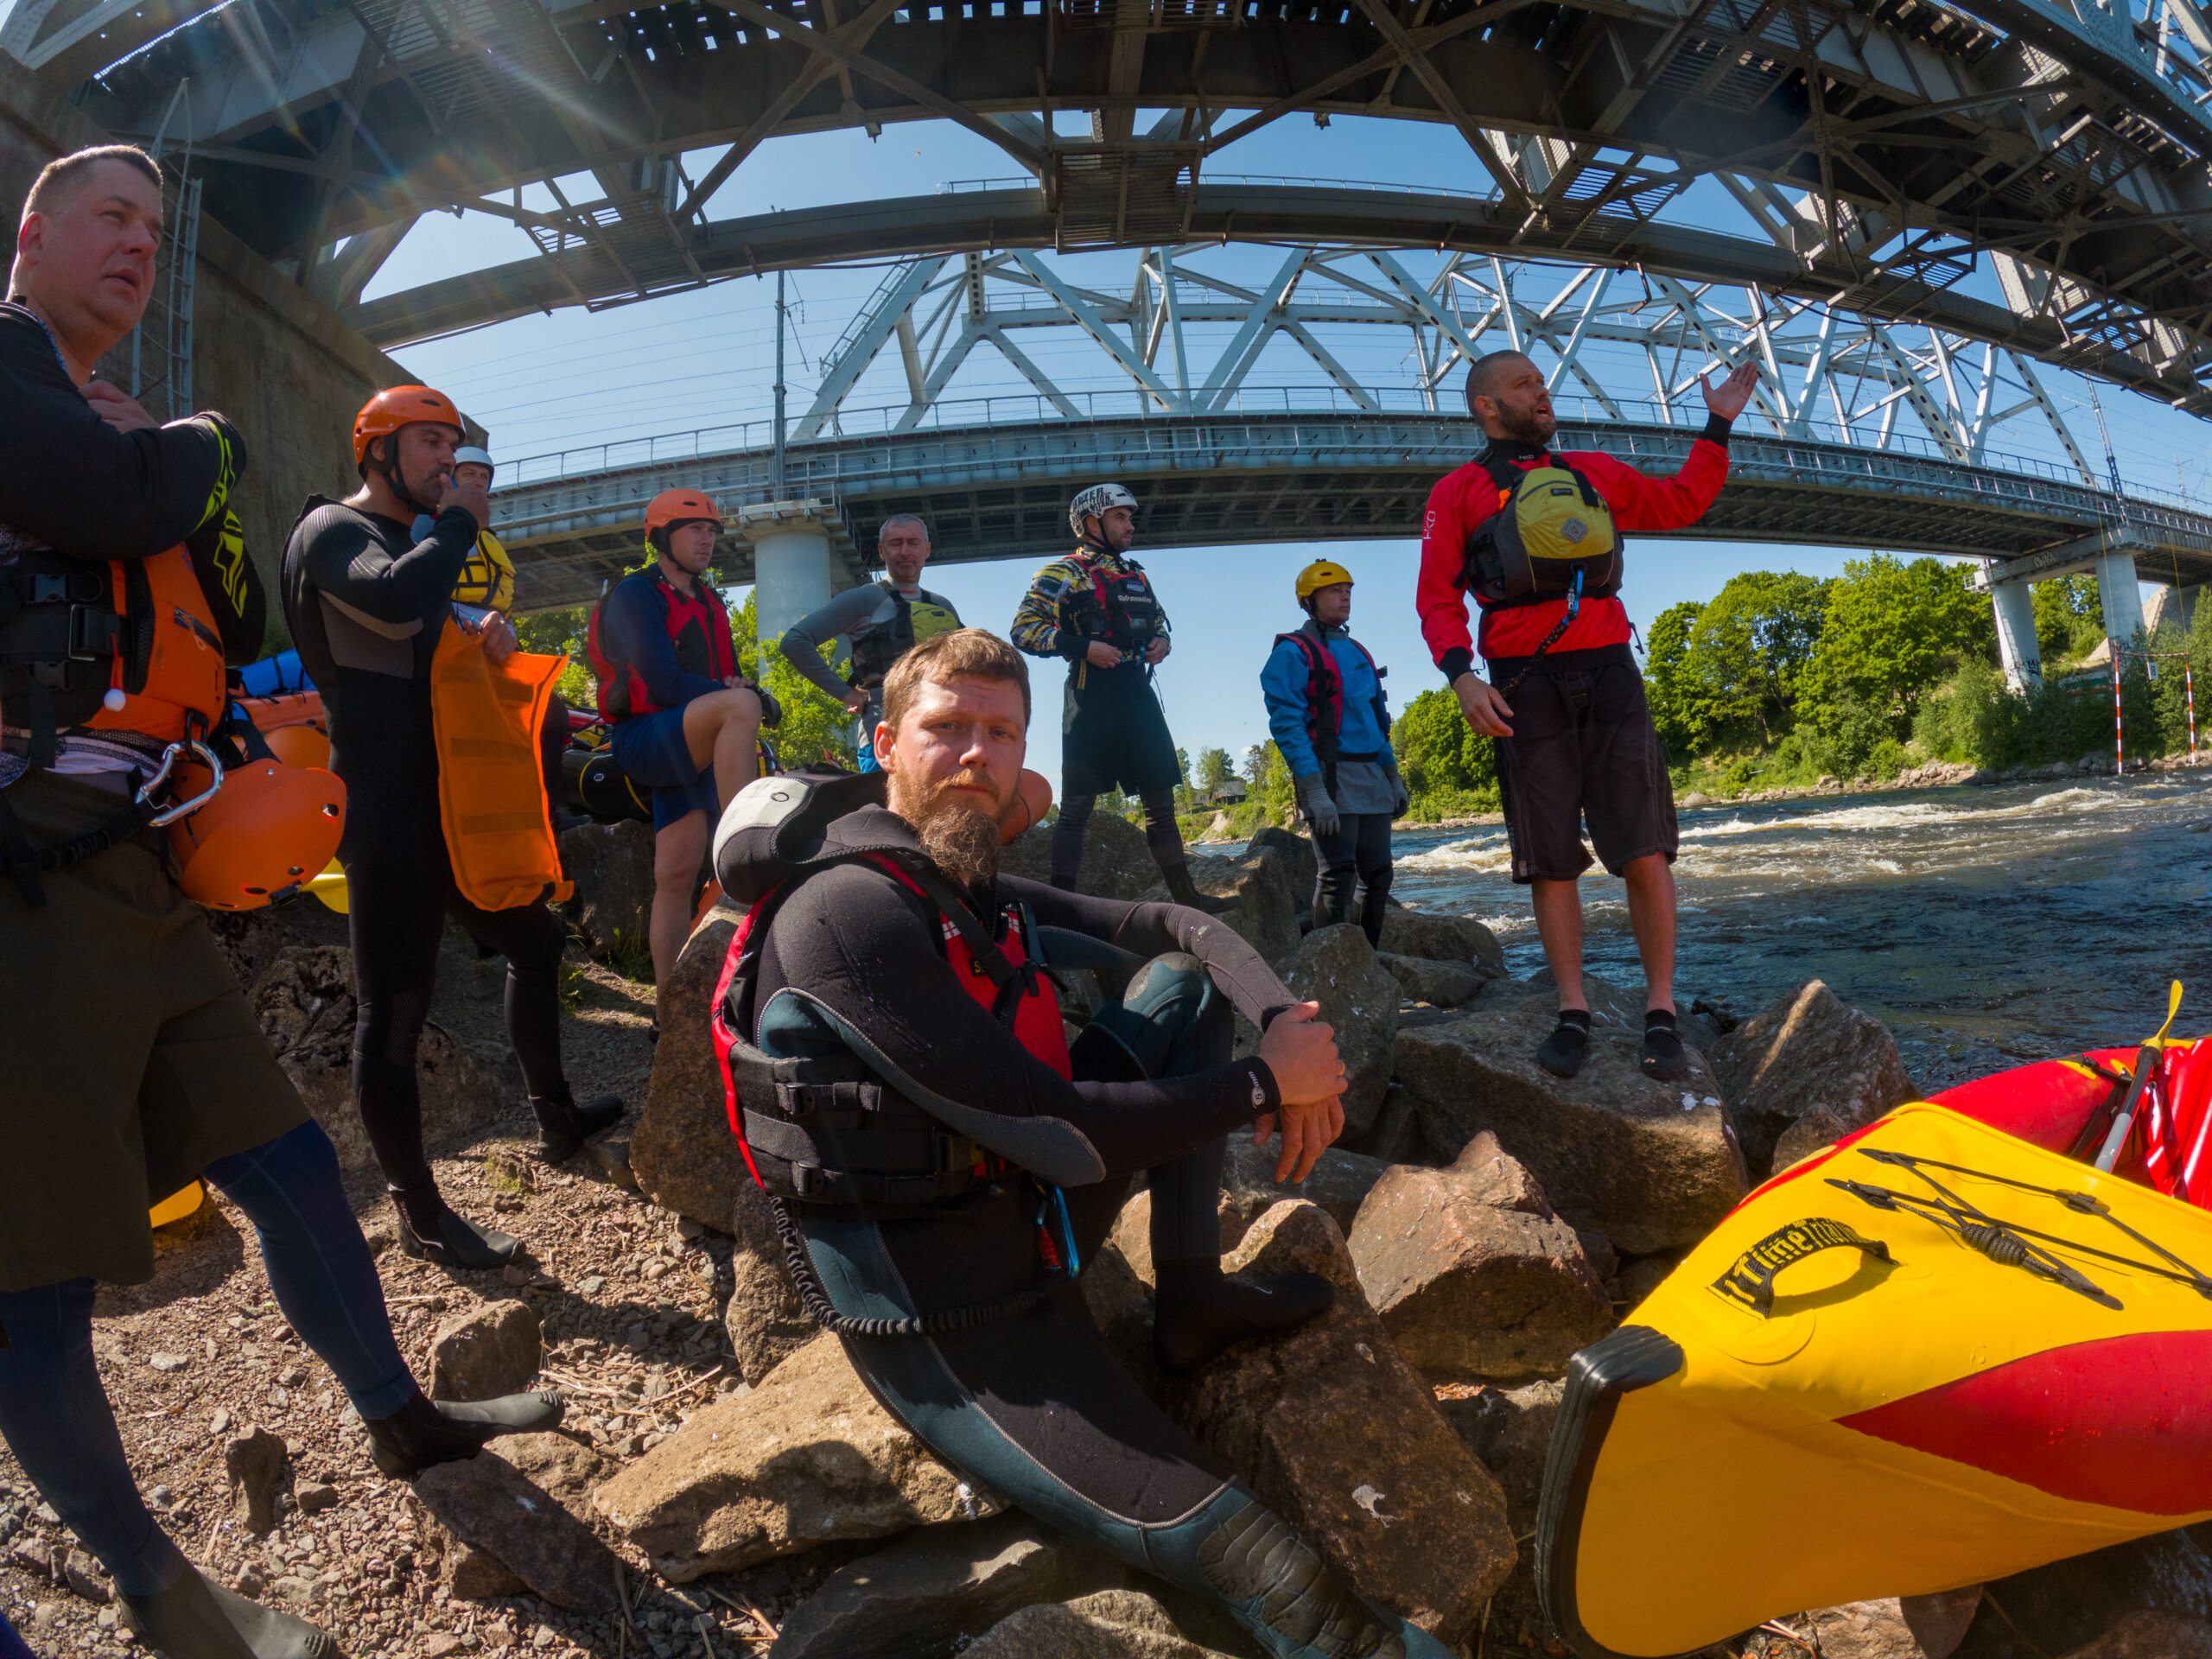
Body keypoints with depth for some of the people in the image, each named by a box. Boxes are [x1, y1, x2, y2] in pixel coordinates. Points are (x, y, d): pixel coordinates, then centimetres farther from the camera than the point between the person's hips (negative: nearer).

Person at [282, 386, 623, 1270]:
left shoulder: (415, 542, 21)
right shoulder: (333, 530, -7)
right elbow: (396, 603, -29)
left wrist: (487, 632, 2)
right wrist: (459, 524, -12)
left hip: (447, 797, 10)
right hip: (387, 810, -10)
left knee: (534, 939, 17)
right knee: (395, 1006, -5)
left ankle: (556, 1121, 32)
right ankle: (421, 1215, 3)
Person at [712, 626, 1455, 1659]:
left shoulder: (972, 888, 5)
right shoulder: (849, 910, -22)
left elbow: (1186, 931, 10)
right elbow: (1056, 1133, -25)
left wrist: (1287, 1023, -9)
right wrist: (1265, 1085, -15)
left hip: (1033, 1217, 9)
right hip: (946, 1319, -9)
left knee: (1184, 984, 5)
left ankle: (1191, 1301, 6)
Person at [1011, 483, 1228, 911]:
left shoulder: (1136, 574, 20)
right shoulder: (1063, 573, -1)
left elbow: (1158, 622, 31)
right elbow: (1024, 629, -9)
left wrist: (1162, 642, 7)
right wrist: (1084, 646, -18)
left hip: (1138, 695, 7)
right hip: (1092, 699, -6)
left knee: (1161, 799, 8)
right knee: (1077, 806, -5)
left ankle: (1184, 895, 15)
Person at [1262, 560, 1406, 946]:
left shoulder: (1357, 651, 20)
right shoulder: (1293, 652, -4)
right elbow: (1287, 725, -13)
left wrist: (1393, 777, 19)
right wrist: (1315, 791, -22)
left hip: (1372, 778, 8)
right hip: (1330, 776, -8)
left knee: (1377, 875, 8)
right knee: (1337, 876, -10)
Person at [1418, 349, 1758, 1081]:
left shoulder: (1593, 472, 23)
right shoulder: (1458, 492, 10)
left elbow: (1678, 504, 29)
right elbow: (1438, 599, 2)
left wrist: (1718, 426, 24)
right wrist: (1461, 675, -14)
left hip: (1607, 671, 3)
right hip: (1525, 685, -2)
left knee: (1645, 849, -5)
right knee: (1549, 858, -1)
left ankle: (1661, 1009, 2)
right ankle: (1572, 1009, 8)